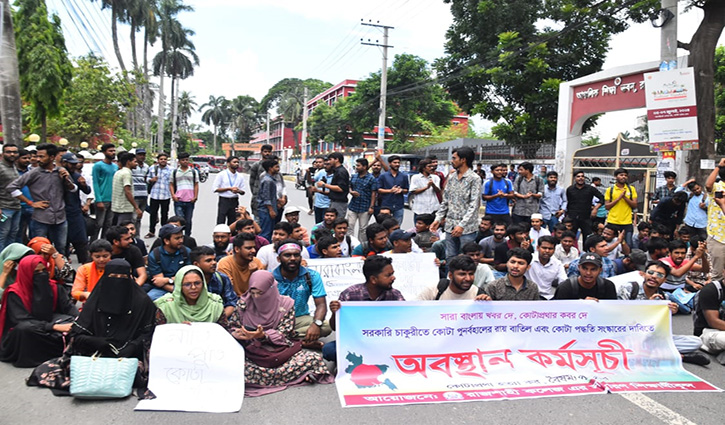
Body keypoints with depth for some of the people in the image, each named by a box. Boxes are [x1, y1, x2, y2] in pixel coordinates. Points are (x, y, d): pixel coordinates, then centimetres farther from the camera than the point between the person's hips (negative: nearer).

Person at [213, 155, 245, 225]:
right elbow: (215, 189, -6)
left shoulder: (240, 176, 10)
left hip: (234, 201, 4)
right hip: (223, 200, -4)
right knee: (220, 223, -4)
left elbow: (243, 192, 12)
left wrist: (238, 191, -12)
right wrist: (229, 189, -13)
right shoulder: (221, 175, -2)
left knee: (232, 224, 7)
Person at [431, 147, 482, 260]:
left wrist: (462, 225, -22)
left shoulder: (474, 179, -7)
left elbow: (474, 205, -14)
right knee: (450, 258, 11)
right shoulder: (451, 177, 13)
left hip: (467, 227, -6)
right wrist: (438, 219, 7)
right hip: (450, 226, 6)